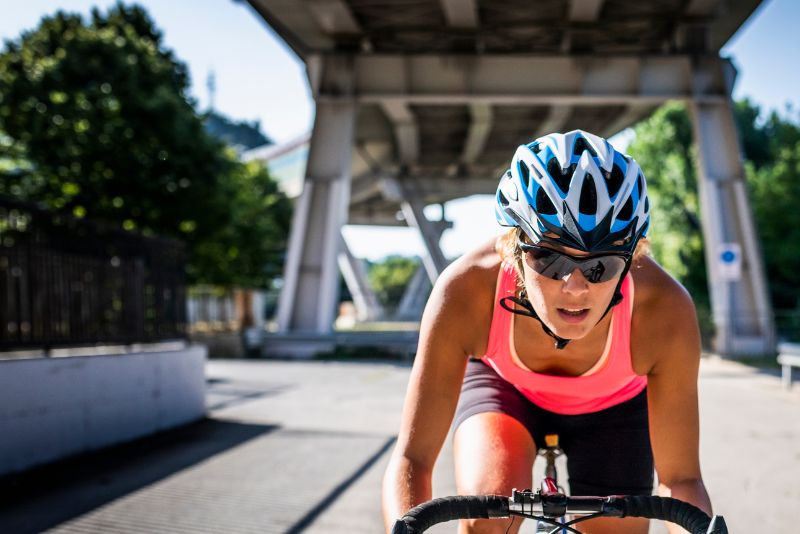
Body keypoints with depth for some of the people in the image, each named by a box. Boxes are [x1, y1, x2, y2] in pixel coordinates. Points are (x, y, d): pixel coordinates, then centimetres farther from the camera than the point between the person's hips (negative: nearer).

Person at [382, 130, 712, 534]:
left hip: (611, 404, 2)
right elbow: (412, 458, -34)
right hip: (503, 383, -1)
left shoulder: (664, 310, -36)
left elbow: (680, 478, -26)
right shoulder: (466, 291, -38)